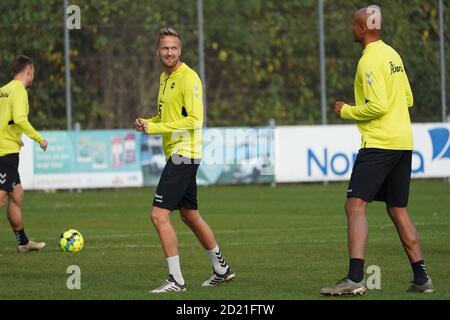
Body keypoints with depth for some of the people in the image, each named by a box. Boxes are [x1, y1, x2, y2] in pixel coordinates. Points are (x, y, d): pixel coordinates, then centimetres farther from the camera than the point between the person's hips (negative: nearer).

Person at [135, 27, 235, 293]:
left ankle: (176, 279, -10)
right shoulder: (165, 78, 15)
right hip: (175, 154, 10)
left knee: (159, 215, -13)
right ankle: (221, 269, 31)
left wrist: (155, 128, -21)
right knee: (190, 215, 19)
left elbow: (195, 119, -21)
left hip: (184, 154, -10)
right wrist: (147, 123, 6)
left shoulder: (188, 78, -14)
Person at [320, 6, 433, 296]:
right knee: (398, 210, 15)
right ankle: (421, 278, 14)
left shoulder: (370, 60, -13)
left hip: (379, 142, -9)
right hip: (403, 141, 9)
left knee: (356, 205, -12)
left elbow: (378, 106, -20)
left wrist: (346, 111, -5)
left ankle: (355, 278, -23)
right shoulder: (393, 55, 15)